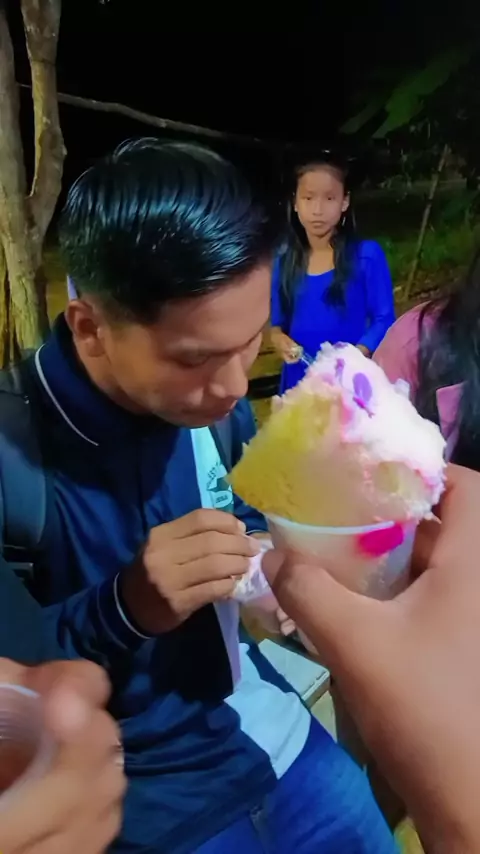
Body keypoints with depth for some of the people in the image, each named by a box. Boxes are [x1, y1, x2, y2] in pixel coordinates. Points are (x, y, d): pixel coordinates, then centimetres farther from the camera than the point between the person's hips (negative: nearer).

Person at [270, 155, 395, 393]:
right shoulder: (283, 260, 3)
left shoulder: (367, 255, -7)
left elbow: (384, 319, -7)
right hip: (299, 380, 3)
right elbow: (277, 319, 11)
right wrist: (278, 337, -11)